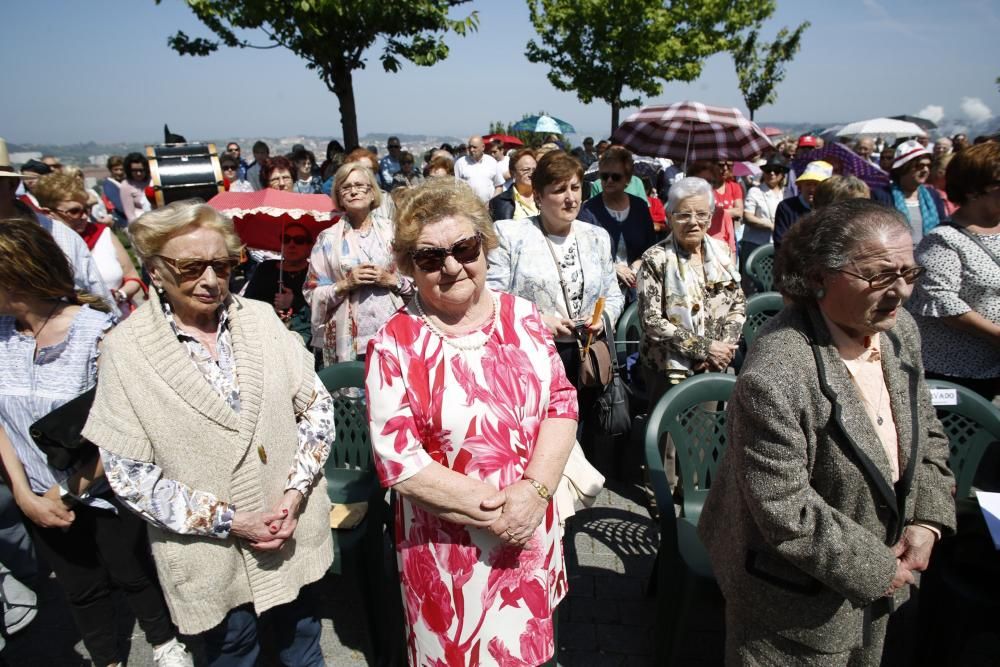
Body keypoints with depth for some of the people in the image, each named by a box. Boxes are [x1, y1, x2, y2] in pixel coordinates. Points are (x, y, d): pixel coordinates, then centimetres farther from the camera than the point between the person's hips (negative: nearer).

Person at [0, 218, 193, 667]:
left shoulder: (96, 331, -21)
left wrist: (70, 492, -15)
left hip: (104, 492, -4)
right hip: (41, 502, 4)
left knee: (132, 575, 15)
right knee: (79, 588, 21)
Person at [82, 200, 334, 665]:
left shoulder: (261, 318, -4)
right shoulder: (124, 349, -11)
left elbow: (317, 406, -1)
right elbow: (127, 473, -12)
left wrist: (295, 493, -12)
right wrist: (228, 521, -15)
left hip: (295, 530, 2)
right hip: (209, 552, -2)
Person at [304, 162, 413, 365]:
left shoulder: (393, 230, 7)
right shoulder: (328, 238, 5)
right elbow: (312, 294, 3)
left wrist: (393, 280, -9)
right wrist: (345, 284, -10)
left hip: (394, 335, 1)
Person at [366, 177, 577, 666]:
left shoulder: (521, 316, -2)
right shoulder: (394, 346, -15)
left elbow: (562, 402, -3)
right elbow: (399, 462, -18)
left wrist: (534, 490, -17)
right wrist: (497, 512, -19)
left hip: (534, 533, 4)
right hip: (449, 548, -3)